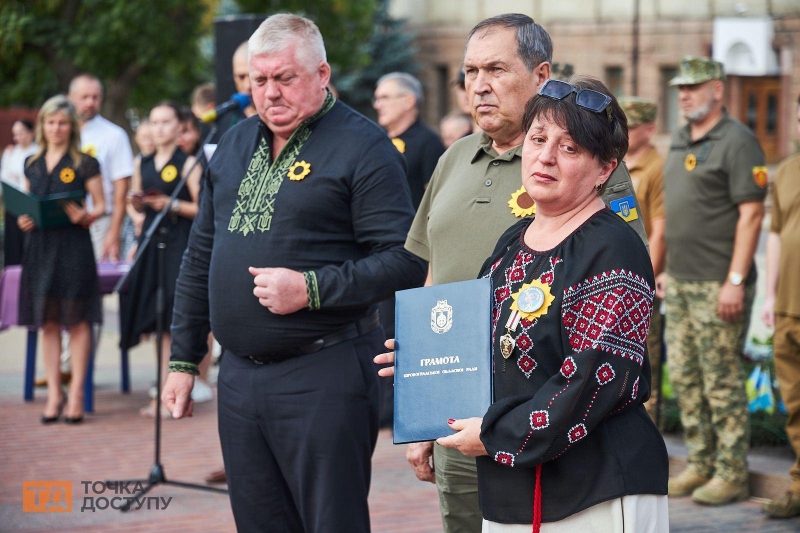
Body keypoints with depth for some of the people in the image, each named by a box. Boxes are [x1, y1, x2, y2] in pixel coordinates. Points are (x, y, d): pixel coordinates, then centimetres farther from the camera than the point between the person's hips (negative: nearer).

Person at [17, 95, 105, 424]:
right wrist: (23, 220, -1)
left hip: (73, 245, -4)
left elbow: (100, 206, 0)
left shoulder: (84, 164, 1)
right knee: (47, 322, 6)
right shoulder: (32, 165, 14)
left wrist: (86, 217, -20)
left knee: (77, 320, -3)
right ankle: (54, 393, 11)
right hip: (40, 245, 4)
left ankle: (76, 394, 1)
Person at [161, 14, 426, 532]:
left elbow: (405, 260, -15)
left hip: (324, 378, -7)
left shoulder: (362, 146, -7)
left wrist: (311, 289, -21)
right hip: (239, 377, 7)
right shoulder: (235, 145, 15)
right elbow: (200, 257, 20)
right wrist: (184, 358, 18)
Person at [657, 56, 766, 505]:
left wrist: (735, 282, -20)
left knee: (722, 381, -4)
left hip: (717, 285, -9)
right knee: (685, 378, 11)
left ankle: (731, 473, 3)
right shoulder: (680, 143, 16)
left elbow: (751, 214, -16)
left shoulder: (737, 141, -11)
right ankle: (701, 464, 21)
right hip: (681, 283, 9)